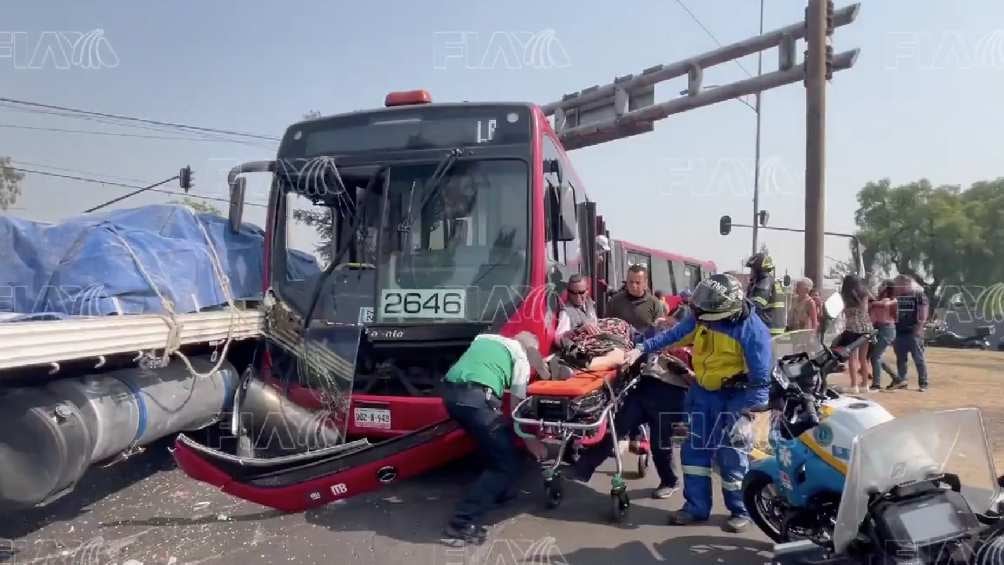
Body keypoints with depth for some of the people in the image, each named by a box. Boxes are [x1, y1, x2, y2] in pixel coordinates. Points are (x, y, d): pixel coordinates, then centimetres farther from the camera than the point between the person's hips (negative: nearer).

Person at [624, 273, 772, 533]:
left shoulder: (753, 330, -22)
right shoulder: (701, 317, -6)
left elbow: (760, 379, -19)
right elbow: (674, 335, 6)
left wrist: (746, 413, -23)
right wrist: (641, 349, -2)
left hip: (733, 398, -6)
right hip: (702, 392, 6)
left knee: (731, 457, 0)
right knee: (694, 450, 8)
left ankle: (741, 511, 19)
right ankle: (696, 506, 21)